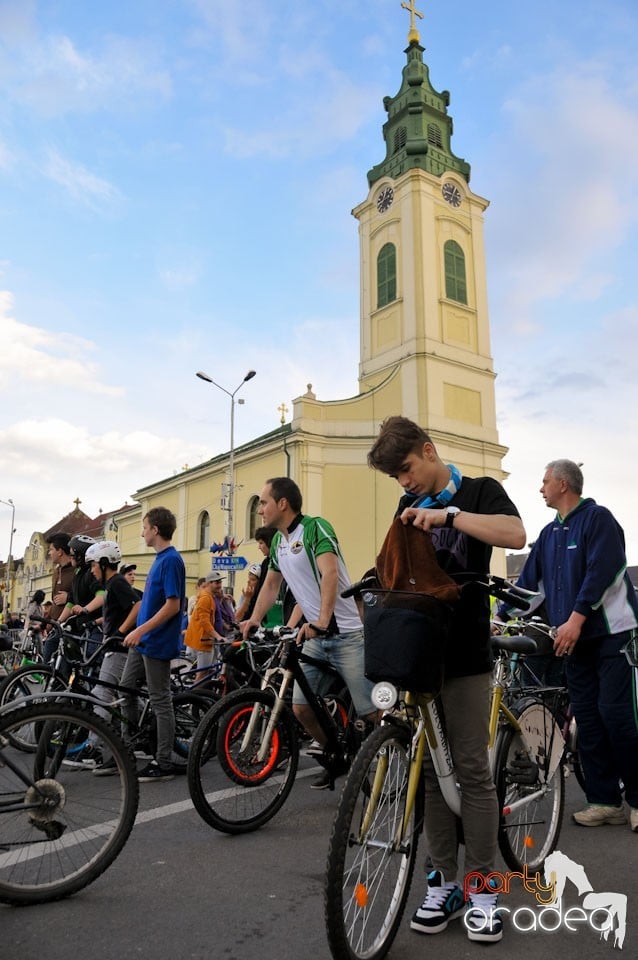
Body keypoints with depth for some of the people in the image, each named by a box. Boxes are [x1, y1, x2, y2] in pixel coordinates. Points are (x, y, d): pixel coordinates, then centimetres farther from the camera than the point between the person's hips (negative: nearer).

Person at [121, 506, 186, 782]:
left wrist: (141, 630, -23)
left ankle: (165, 764, 9)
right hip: (143, 640, 10)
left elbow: (173, 605, -22)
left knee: (160, 700, -1)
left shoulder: (171, 560, -17)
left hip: (157, 642, -10)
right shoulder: (160, 558, 12)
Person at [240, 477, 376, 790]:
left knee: (371, 712, -7)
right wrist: (254, 619, 7)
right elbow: (271, 584, 21)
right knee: (301, 707, 6)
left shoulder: (315, 527, -15)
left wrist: (322, 620, -39)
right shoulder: (278, 541, 11)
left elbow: (330, 573, -28)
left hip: (347, 633, -8)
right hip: (315, 635, 8)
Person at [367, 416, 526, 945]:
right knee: (429, 771, 9)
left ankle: (482, 888, 16)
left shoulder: (479, 490, 0)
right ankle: (444, 882, 22)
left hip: (464, 656, -5)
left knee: (473, 770, 1)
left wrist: (449, 513, -24)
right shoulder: (409, 506, 16)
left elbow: (515, 534, -19)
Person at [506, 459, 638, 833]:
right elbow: (528, 580, 17)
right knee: (588, 719, 6)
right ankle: (605, 801, 14)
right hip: (575, 638, 7)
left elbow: (603, 571, -17)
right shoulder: (550, 533, 14)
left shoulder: (598, 517, -7)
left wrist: (576, 619, -22)